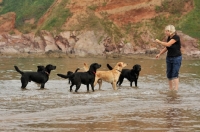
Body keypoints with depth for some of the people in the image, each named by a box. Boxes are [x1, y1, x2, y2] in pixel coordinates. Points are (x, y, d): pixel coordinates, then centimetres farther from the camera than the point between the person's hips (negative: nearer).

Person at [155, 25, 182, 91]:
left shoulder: (176, 37, -18)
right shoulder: (169, 38, 5)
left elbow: (167, 44, -25)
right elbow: (166, 48, 15)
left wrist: (159, 42, -12)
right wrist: (159, 54, 8)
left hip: (176, 58, -7)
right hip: (169, 58, 7)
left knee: (175, 75, -11)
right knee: (169, 75, 7)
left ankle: (176, 89, -10)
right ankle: (171, 89, 14)